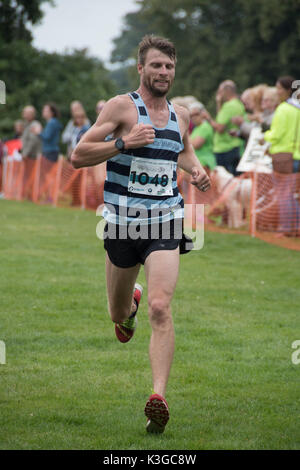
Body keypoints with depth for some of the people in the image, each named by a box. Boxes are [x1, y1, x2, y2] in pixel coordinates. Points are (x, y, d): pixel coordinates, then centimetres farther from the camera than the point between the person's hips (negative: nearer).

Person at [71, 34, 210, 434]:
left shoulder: (180, 115, 10)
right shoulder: (122, 106, -5)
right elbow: (78, 156, -10)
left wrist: (196, 169, 11)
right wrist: (124, 143, -21)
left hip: (165, 224, 1)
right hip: (122, 223, -1)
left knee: (160, 308, -18)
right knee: (118, 315, 15)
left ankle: (159, 397, -23)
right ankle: (129, 304, 55)